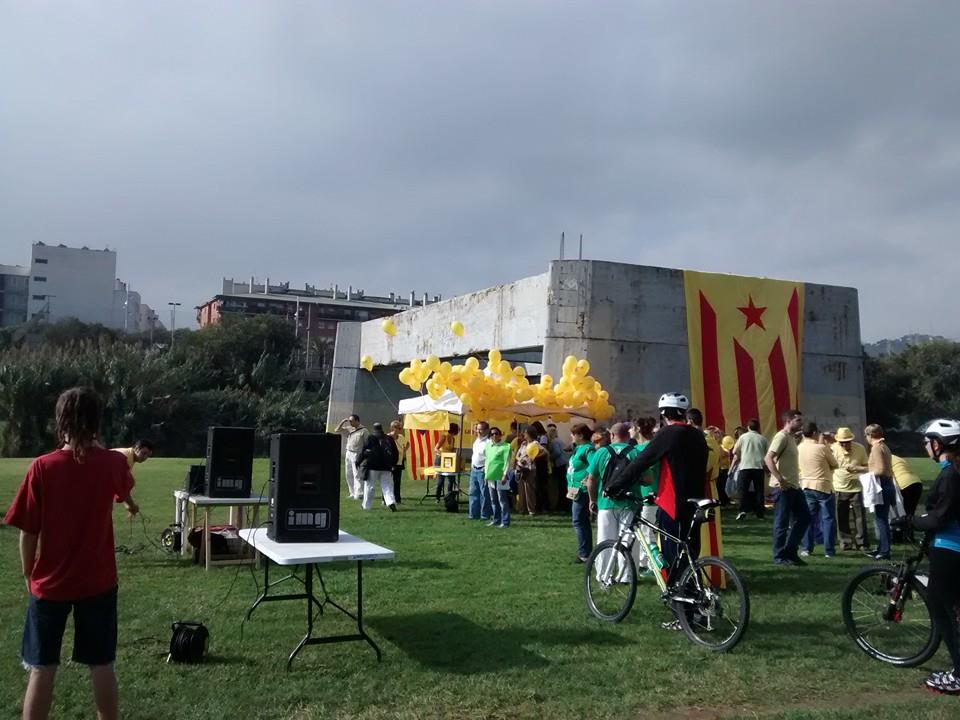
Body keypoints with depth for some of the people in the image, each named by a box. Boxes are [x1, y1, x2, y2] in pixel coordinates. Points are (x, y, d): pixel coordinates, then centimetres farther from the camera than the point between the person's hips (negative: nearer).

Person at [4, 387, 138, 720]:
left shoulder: (42, 467, -13)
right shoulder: (112, 463, -6)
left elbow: (28, 533, -8)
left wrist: (29, 576, 9)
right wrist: (129, 503, 43)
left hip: (50, 584, -1)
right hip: (99, 582, 2)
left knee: (41, 669, 9)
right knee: (101, 666, 11)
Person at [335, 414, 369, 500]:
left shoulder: (364, 431, -6)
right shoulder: (349, 429, 12)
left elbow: (368, 444, -7)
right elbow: (337, 430, 16)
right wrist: (343, 422, 3)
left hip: (357, 455, -7)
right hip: (348, 454, 7)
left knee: (357, 475, -10)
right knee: (349, 474, 8)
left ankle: (359, 494, -10)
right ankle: (353, 493, 16)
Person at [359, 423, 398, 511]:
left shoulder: (370, 437, -3)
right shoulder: (389, 438, 8)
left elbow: (363, 451, -4)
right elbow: (396, 453, 12)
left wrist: (359, 462, 8)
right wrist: (393, 463, 23)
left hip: (372, 466, -3)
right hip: (386, 467, 3)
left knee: (369, 486, 9)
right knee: (387, 486, 3)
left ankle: (367, 505, 15)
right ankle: (391, 502, -17)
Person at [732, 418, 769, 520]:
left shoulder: (743, 437, 4)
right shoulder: (763, 439, 8)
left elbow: (735, 452, 2)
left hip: (745, 467, -1)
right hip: (759, 467, 1)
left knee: (744, 490, 3)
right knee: (759, 490, 8)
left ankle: (743, 511, -11)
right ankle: (760, 513, 9)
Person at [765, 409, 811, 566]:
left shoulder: (791, 438, 17)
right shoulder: (782, 437, -12)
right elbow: (768, 458, -22)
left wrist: (794, 481, 14)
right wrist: (780, 479, -26)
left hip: (794, 486, 10)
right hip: (784, 487, -10)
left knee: (804, 518, 11)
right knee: (782, 522, -2)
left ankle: (790, 551, 18)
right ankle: (780, 556, 7)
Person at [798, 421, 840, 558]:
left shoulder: (799, 448, 0)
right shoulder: (822, 448, -15)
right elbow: (835, 465, -3)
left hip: (806, 486, 5)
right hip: (824, 486, -5)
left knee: (808, 518, 11)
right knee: (828, 519, 4)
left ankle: (807, 548, 11)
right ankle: (829, 550, 5)